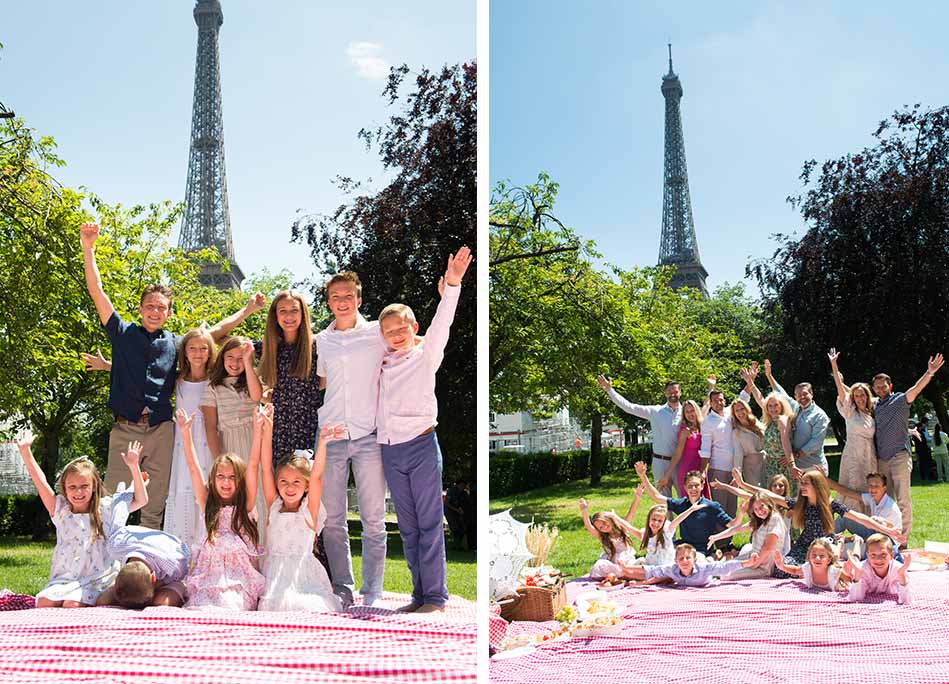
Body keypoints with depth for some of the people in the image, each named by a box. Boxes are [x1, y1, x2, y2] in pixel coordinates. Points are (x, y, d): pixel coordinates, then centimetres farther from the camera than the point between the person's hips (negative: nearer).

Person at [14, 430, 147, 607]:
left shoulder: (105, 508, 4)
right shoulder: (61, 511, 11)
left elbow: (141, 500, -1)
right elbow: (40, 481, 5)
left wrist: (133, 466, -9)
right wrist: (25, 450, -4)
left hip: (96, 579, -3)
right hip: (63, 579, 4)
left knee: (72, 604, -31)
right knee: (44, 602, -24)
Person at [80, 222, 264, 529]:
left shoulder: (175, 343, 14)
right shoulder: (123, 333, 8)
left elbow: (216, 331, 22)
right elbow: (96, 291, 2)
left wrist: (248, 309, 20)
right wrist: (88, 249, -5)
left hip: (161, 432, 2)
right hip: (125, 429, -2)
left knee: (154, 508, 5)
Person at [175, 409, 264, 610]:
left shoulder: (245, 504, 8)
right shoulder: (209, 505, 15)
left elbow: (253, 465, 0)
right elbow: (194, 469, 11)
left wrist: (258, 428, -8)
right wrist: (185, 432, 6)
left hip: (239, 574, -2)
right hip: (209, 574, 2)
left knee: (230, 607, -29)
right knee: (201, 608, -23)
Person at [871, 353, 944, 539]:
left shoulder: (900, 400, -1)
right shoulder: (874, 405, 14)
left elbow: (916, 389, -18)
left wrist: (930, 373, -34)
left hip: (899, 457, -5)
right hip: (881, 459, 5)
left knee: (902, 499, -5)